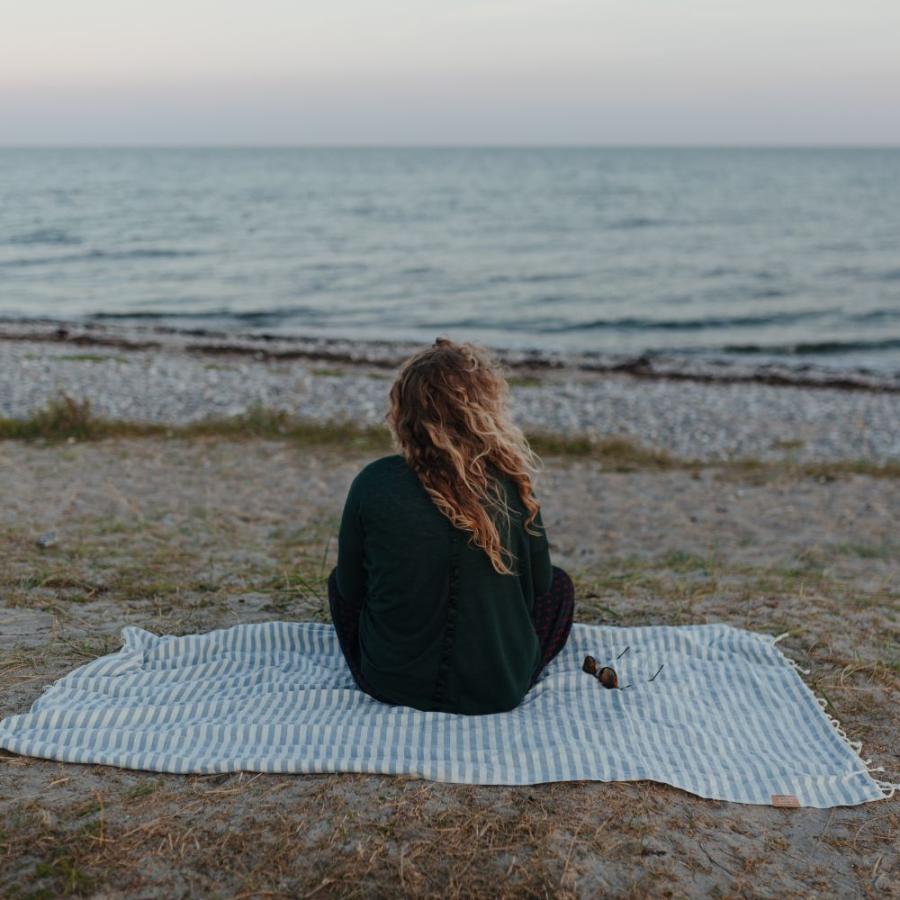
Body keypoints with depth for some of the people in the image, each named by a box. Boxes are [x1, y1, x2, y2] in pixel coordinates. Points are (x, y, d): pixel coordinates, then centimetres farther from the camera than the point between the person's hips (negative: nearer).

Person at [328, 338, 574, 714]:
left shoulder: (373, 483, -15)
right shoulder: (510, 486, -15)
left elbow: (351, 587, -2)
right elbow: (538, 583, 0)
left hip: (389, 683, 1)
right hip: (498, 690, 0)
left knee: (339, 581, 29)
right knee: (559, 585, 27)